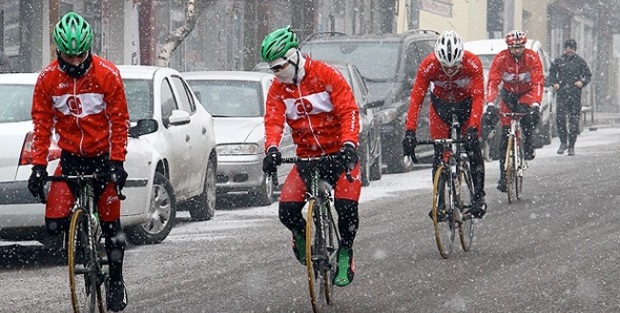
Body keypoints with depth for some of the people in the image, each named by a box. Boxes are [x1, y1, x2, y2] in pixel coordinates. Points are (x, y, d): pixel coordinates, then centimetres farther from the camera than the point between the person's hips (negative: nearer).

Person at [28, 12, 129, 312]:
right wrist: (38, 166, -8)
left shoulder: (107, 75, -14)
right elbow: (42, 124, -2)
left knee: (111, 224, -1)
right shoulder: (47, 79, -8)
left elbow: (119, 121, -9)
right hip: (70, 157, 2)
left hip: (103, 155, -2)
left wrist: (117, 163, -15)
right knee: (54, 224, -11)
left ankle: (116, 281, 17)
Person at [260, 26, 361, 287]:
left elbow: (349, 111, -18)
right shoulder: (278, 89, 1)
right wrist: (272, 149, -29)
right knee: (287, 211, -16)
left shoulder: (326, 75, -13)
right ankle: (301, 235, 19)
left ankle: (345, 255, 3)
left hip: (339, 153, -4)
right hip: (307, 157, 4)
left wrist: (348, 144, -33)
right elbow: (273, 121, -8)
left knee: (346, 207, -23)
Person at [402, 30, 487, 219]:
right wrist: (410, 131, -39)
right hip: (440, 104, 1)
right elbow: (416, 98, -30)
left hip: (466, 103, -1)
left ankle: (478, 196, -8)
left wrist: (473, 128, -44)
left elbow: (478, 97, -32)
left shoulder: (473, 63, -32)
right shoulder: (428, 65, -31)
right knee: (440, 153, -7)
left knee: (473, 149, -13)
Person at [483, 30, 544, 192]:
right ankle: (503, 174, 0)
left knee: (526, 113, -36)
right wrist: (490, 104, -44)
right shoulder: (501, 58, -23)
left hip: (526, 92, -1)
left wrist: (535, 105, -44)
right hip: (508, 93, 1)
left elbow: (538, 82, -29)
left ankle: (529, 146, -12)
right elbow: (492, 82, -29)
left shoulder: (532, 57, -24)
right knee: (505, 133, -5)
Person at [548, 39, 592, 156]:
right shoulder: (559, 61, 8)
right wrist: (554, 83, -2)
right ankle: (563, 142, 2)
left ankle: (571, 146, 9)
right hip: (562, 94, 0)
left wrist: (582, 82, -8)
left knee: (574, 120, 1)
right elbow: (552, 73, 16)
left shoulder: (580, 61, 7)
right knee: (560, 117, -13)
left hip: (575, 94, 0)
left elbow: (588, 75, 11)